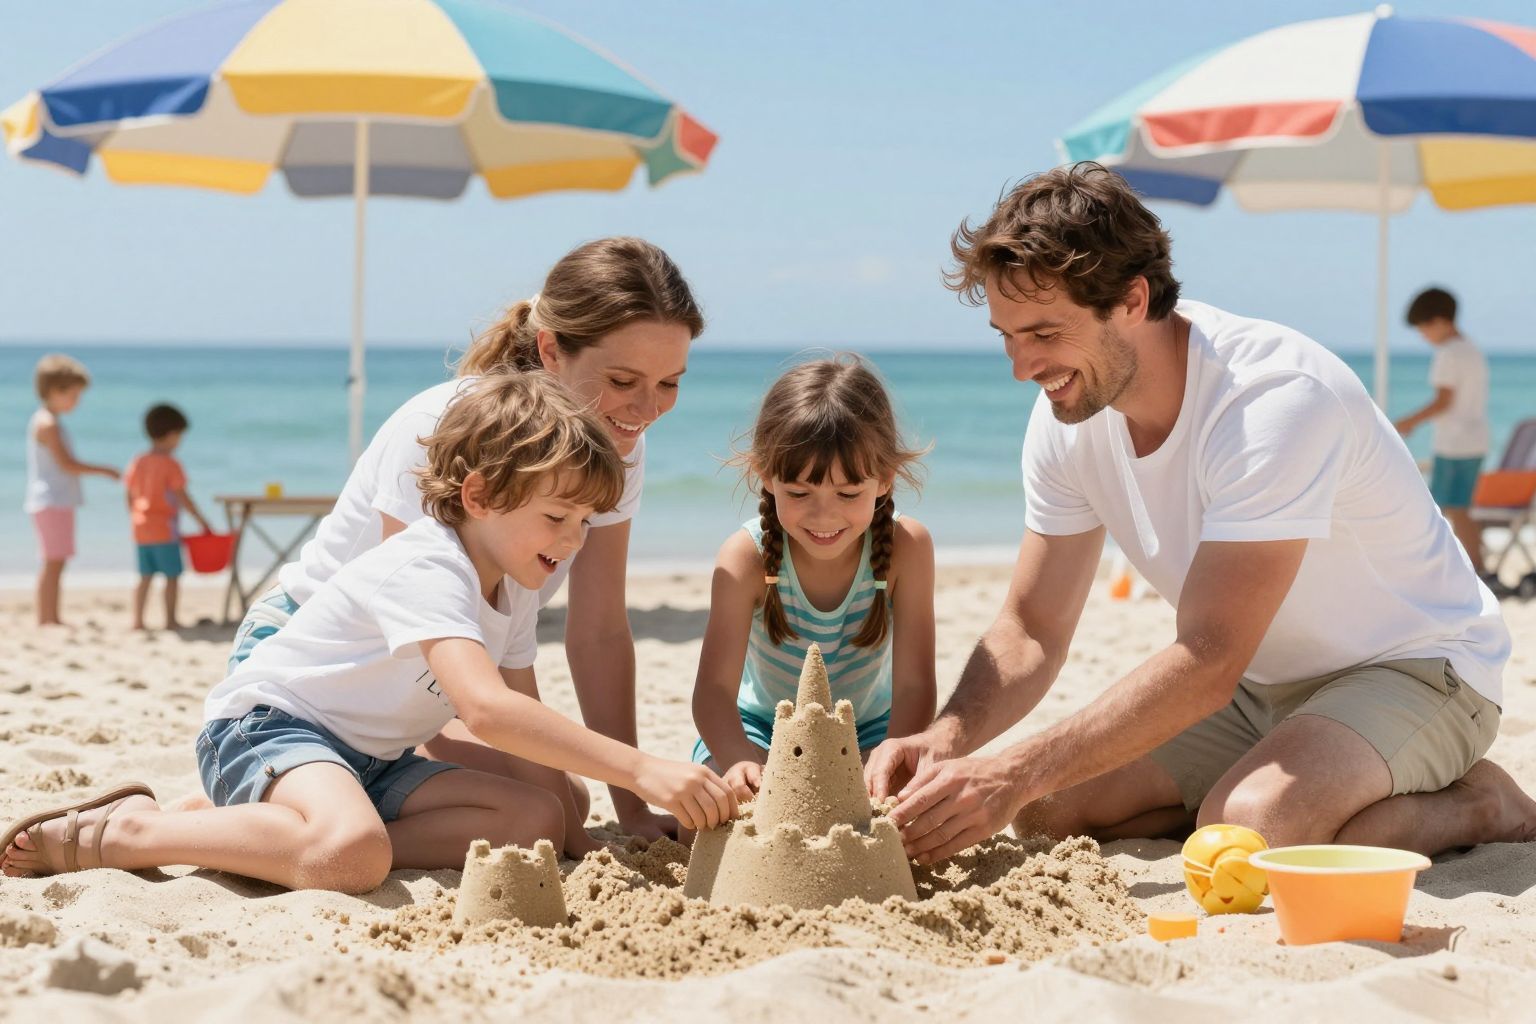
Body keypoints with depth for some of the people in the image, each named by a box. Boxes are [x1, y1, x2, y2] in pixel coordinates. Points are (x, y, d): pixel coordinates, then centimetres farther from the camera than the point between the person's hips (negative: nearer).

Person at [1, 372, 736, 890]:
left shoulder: (513, 589, 8)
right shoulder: (427, 570, -22)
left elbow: (522, 724, 12)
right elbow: (485, 709, -37)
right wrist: (639, 769, -40)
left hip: (367, 759, 10)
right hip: (266, 721, -10)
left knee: (538, 821, -10)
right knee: (353, 854, -40)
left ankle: (246, 833, -11)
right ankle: (123, 832, -17)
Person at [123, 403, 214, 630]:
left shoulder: (137, 463, 7)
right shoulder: (170, 464, -12)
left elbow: (130, 497, 10)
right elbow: (182, 497, -15)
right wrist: (201, 521, -9)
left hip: (141, 529, 6)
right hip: (164, 529, -6)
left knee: (145, 576, 11)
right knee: (172, 576, 3)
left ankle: (137, 619, 6)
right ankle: (170, 620, 3)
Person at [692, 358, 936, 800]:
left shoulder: (906, 547, -25)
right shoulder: (747, 557, -27)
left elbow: (913, 684, -27)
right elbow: (715, 687, -33)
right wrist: (739, 762, -54)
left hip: (869, 730, 1)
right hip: (761, 728, 0)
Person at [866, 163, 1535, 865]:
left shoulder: (1277, 398, -31)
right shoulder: (1068, 415, -8)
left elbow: (1209, 662, -34)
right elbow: (1032, 631, -3)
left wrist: (1012, 775, -40)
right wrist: (950, 736, -25)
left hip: (1413, 667, -7)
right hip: (1263, 685, 8)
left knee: (1249, 828, -35)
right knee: (1042, 809, -9)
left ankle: (1478, 805, -4)